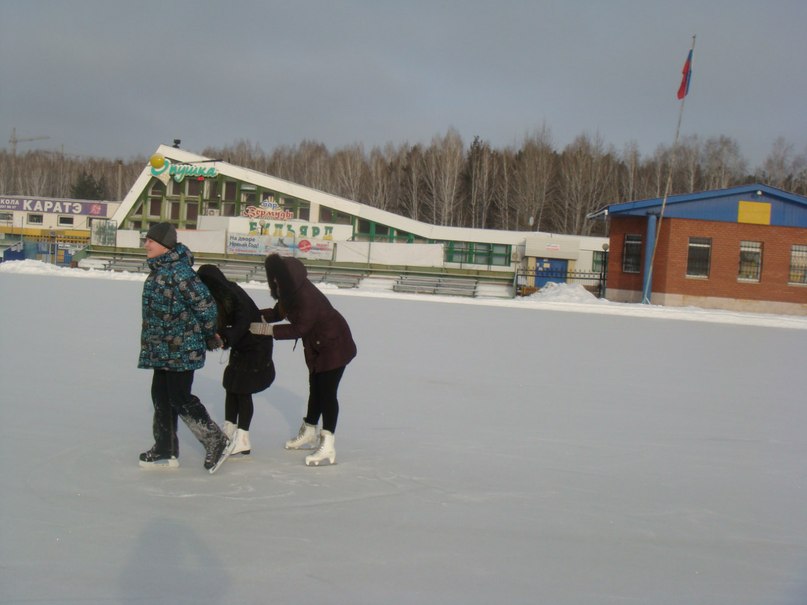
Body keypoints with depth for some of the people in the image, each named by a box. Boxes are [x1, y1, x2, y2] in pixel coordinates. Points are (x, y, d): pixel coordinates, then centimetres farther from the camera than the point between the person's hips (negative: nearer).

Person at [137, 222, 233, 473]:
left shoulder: (179, 271, -19)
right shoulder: (158, 270, 11)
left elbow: (205, 304, -19)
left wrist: (210, 335, -6)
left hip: (182, 348, -10)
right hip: (163, 349, 10)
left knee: (180, 398, -6)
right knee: (161, 396, 13)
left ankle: (216, 442, 7)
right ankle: (165, 450, 23)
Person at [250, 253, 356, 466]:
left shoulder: (307, 297, -33)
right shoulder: (291, 291, -6)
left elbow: (299, 328, -31)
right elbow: (279, 312, 3)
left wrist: (266, 329, -31)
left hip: (334, 344, -9)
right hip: (316, 346, 10)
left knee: (327, 391, -11)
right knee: (316, 387, 20)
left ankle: (328, 446, -9)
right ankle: (309, 432, 35)